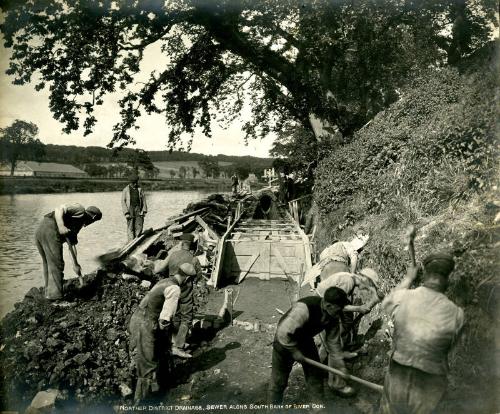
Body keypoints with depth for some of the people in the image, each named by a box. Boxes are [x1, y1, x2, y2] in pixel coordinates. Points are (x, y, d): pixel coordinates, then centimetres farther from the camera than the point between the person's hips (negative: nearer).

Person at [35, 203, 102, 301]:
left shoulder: (78, 225, 29)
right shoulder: (80, 209, 5)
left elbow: (72, 245, 33)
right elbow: (59, 209, -12)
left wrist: (75, 265, 35)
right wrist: (61, 226, -26)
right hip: (50, 230, -10)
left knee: (48, 265, 21)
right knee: (56, 265, -4)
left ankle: (48, 293, 31)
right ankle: (56, 297, -1)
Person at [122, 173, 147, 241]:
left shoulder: (140, 189, 10)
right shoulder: (126, 190, 3)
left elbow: (144, 200, 11)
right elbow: (123, 202, -1)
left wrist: (144, 211, 1)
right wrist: (126, 213, -10)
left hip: (138, 208, 2)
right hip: (130, 209, -2)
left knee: (139, 226, -7)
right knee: (130, 227, -2)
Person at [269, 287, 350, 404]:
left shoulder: (333, 318, -16)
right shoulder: (304, 308, -40)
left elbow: (333, 342, -2)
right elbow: (283, 332, -37)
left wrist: (340, 366, -2)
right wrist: (294, 351, -24)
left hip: (305, 340, 6)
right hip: (285, 341, -6)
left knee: (315, 375, 8)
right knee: (279, 380, 5)